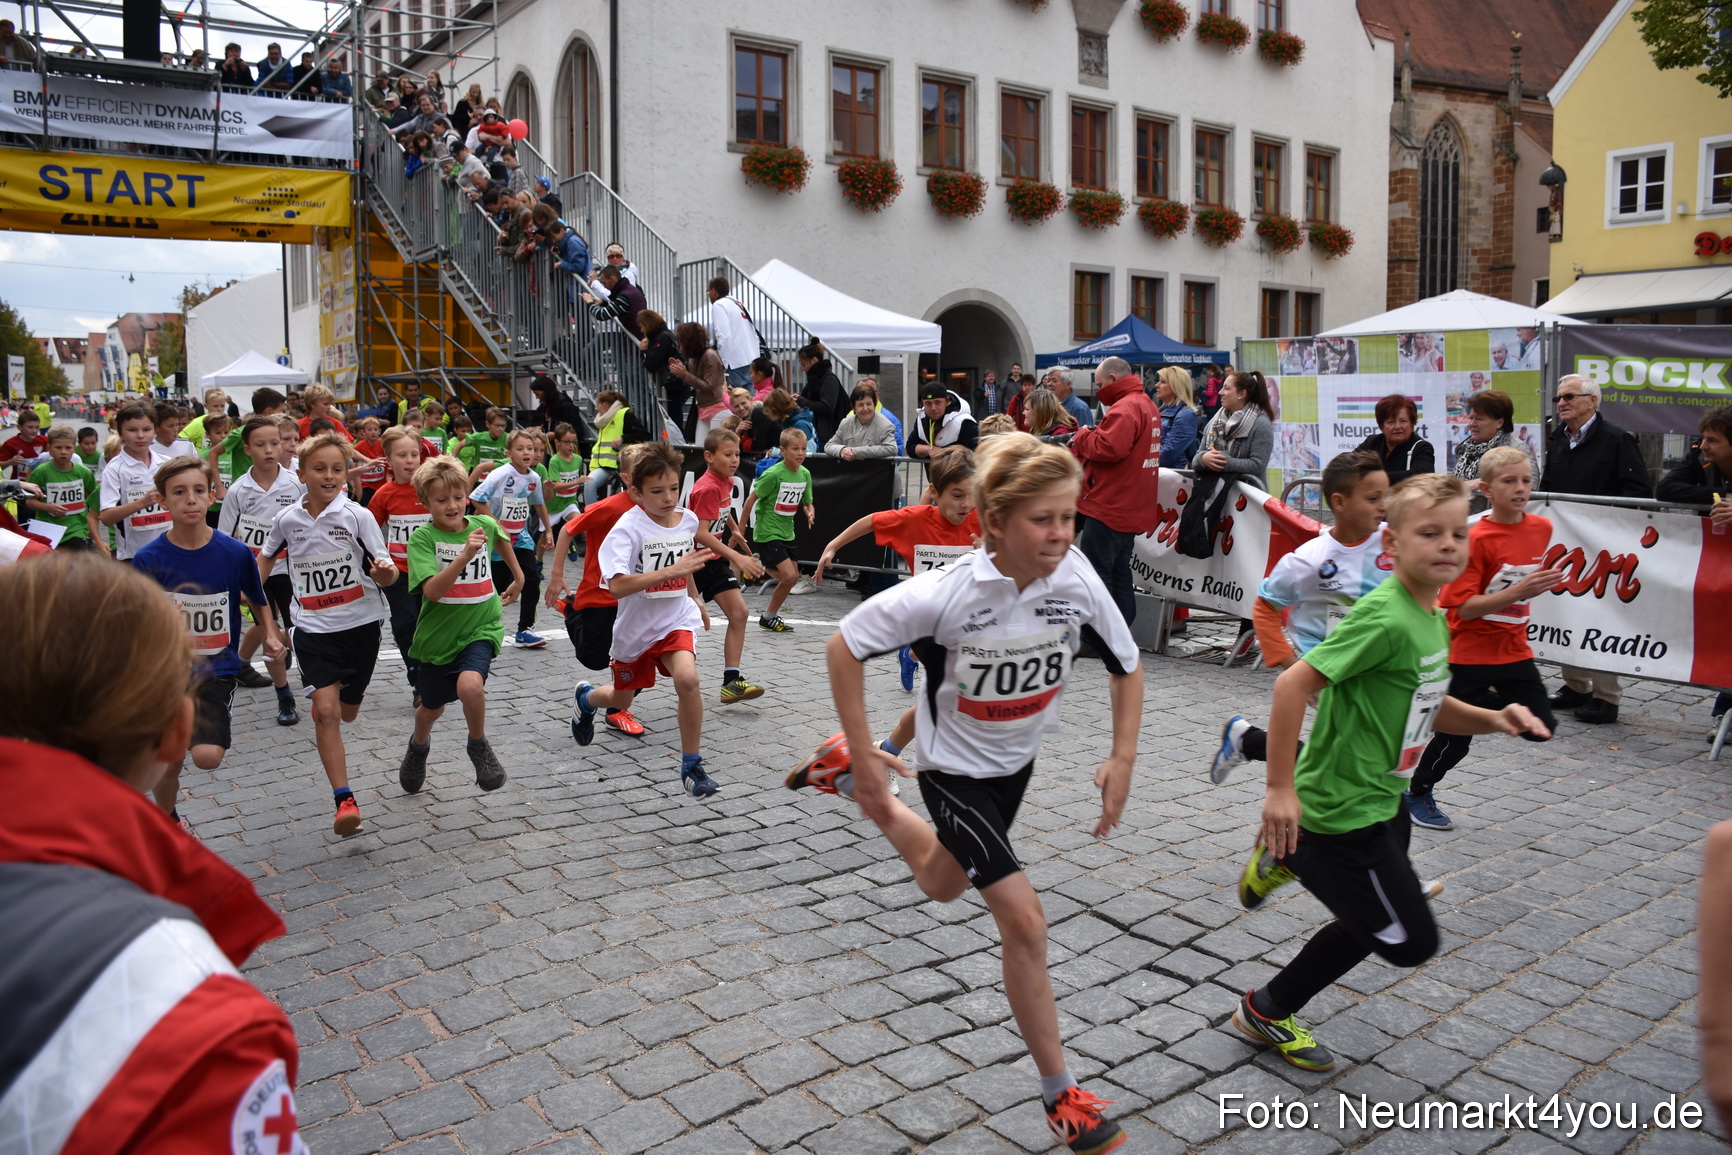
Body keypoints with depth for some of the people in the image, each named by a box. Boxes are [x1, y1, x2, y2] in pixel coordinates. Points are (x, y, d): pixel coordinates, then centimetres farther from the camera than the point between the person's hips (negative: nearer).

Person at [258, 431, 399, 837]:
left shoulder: (357, 516, -8)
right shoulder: (287, 520, 0)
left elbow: (386, 575, -10)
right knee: (326, 709, -14)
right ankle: (344, 800, -12)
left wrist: (385, 572, -32)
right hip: (314, 628, 1)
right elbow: (267, 555, 21)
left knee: (347, 712, 14)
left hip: (360, 624, 0)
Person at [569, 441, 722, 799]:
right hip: (634, 626, -2)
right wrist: (671, 571, -41)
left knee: (687, 679, -26)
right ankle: (586, 698, 57)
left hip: (675, 620, 2)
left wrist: (694, 598, 27)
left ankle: (692, 765, -9)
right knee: (622, 698, 19)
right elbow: (617, 585, -36)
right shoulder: (628, 527, -22)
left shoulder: (688, 520, -4)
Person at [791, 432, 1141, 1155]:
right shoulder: (947, 593, -31)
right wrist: (865, 754, -19)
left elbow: (1126, 667, -3)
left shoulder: (1078, 582, -21)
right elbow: (843, 647, -20)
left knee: (942, 884, 27)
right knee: (1025, 921, -10)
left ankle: (845, 780, 48)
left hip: (1018, 759, 6)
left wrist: (1122, 758, -12)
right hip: (956, 769, -5)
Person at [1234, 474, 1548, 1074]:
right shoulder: (1386, 619, -24)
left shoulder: (1431, 617, 5)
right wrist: (1281, 789, -27)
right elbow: (1294, 683, -29)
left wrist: (1492, 719, -2)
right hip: (1344, 811, -9)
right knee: (1410, 941, 4)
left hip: (1383, 799, 9)